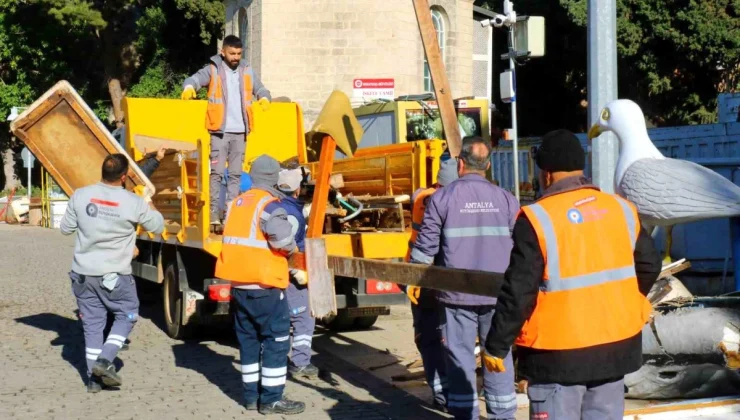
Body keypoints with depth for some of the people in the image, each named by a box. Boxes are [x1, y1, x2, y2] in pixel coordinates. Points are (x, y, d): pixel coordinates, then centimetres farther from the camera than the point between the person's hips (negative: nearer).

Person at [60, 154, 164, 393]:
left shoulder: (81, 196, -6)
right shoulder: (134, 203, -14)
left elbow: (65, 229, 6)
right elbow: (158, 227, 3)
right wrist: (148, 203, 18)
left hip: (83, 273, 3)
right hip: (115, 275, -3)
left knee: (92, 324, 12)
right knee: (126, 316, 16)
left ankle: (94, 378, 15)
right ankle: (104, 361, -1)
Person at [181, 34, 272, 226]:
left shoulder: (247, 71, 13)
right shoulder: (213, 69, -1)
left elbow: (260, 89, 18)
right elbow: (196, 78, -15)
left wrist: (264, 98, -5)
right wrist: (189, 87, -37)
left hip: (240, 131, 4)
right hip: (220, 131, -4)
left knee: (235, 173, 8)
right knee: (217, 172, -6)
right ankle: (213, 213, -4)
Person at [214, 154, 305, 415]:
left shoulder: (237, 203, 13)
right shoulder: (269, 205, -13)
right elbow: (284, 241, -22)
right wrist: (294, 250, -2)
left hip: (239, 283, 8)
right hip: (264, 285, -8)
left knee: (248, 338, 14)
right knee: (276, 338, -1)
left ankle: (251, 395, 18)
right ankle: (271, 399, -2)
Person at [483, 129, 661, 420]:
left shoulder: (537, 219, -16)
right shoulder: (621, 209, 2)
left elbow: (518, 293, -16)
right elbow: (649, 265, 14)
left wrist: (496, 346, -5)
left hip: (559, 354, -5)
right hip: (616, 344, 5)